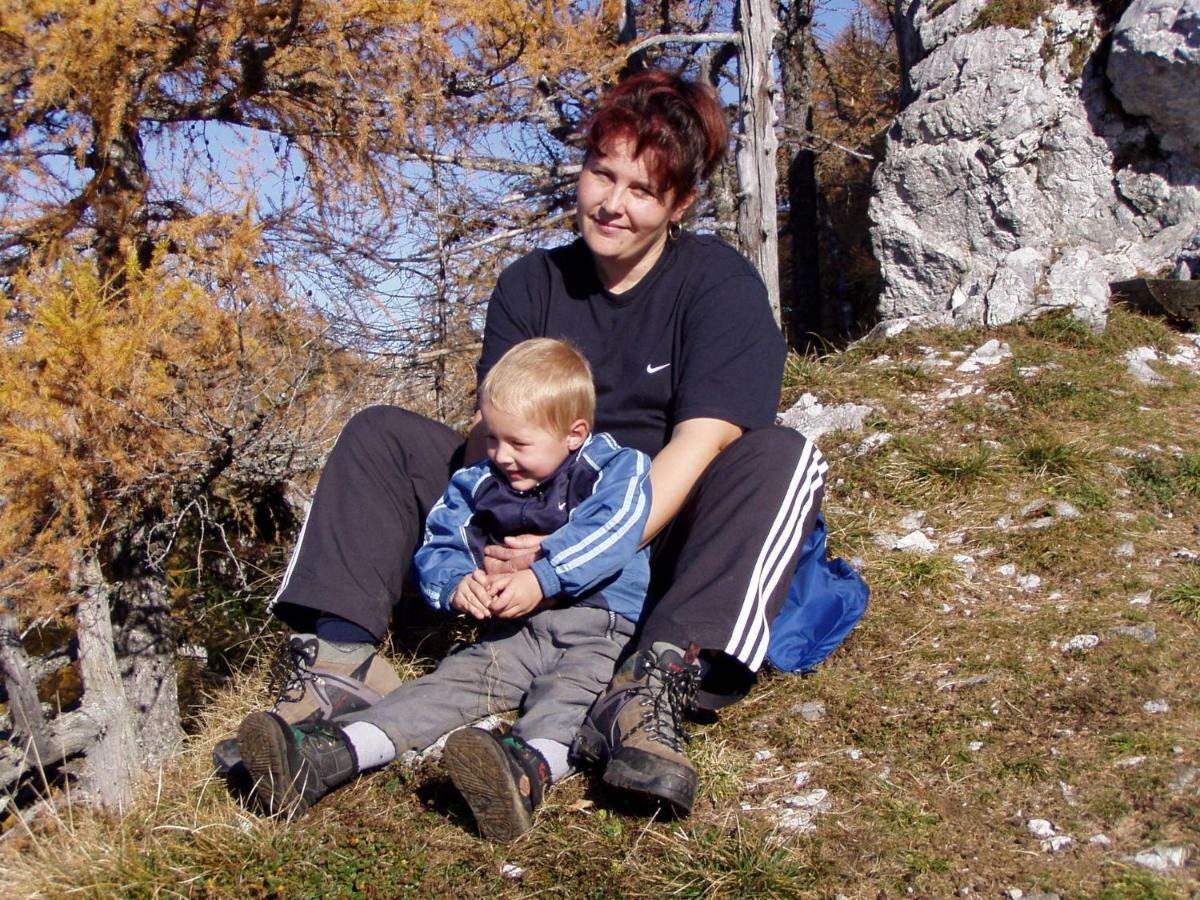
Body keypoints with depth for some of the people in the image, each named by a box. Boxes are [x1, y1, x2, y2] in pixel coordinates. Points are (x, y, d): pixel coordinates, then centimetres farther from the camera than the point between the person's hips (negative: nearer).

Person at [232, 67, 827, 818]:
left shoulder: (722, 285, -8)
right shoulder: (531, 285, 5)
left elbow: (695, 446, -20)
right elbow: (496, 432, -5)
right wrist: (481, 547, -26)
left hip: (661, 542, -3)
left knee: (784, 456, -30)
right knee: (381, 435, -6)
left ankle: (654, 685, -46)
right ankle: (341, 653, -24)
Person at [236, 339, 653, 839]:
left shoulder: (615, 470, 2)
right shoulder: (478, 484, 17)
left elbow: (610, 533, -17)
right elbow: (437, 547, 13)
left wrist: (542, 578, -26)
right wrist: (457, 584, -11)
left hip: (601, 627, -4)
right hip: (517, 631, 4)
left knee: (573, 686, -35)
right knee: (453, 679, -19)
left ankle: (532, 768, -68)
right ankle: (319, 757, -38)